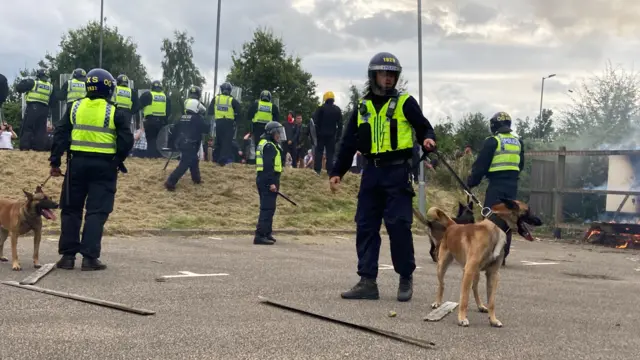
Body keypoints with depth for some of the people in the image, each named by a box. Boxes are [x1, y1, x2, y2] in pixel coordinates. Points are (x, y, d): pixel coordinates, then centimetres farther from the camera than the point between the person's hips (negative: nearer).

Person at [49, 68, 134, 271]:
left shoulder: (74, 108, 5)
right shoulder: (113, 112, -3)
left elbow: (60, 135, 2)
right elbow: (126, 140, -5)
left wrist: (55, 161, 6)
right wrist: (119, 162, 9)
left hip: (77, 163, 2)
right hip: (104, 166, -2)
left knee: (71, 210, 11)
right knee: (97, 211, 1)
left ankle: (68, 256, 10)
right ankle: (90, 257, -4)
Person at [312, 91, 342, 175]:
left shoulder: (321, 108, -4)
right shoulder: (337, 110, 6)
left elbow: (316, 122, -6)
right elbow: (340, 124, 7)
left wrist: (316, 133, -1)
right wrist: (338, 135, 9)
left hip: (321, 134, -2)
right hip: (332, 135, 2)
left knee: (319, 152, 3)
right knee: (330, 153, 4)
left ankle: (317, 170, -4)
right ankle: (329, 171, -2)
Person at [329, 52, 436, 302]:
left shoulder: (405, 102, 3)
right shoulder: (362, 107, 14)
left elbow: (424, 127, 4)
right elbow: (348, 142, 16)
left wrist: (427, 139, -20)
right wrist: (337, 172, 12)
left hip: (398, 171, -4)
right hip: (372, 172, 5)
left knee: (398, 225, -8)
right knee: (365, 226, 2)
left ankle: (406, 279, 7)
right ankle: (367, 281, 7)